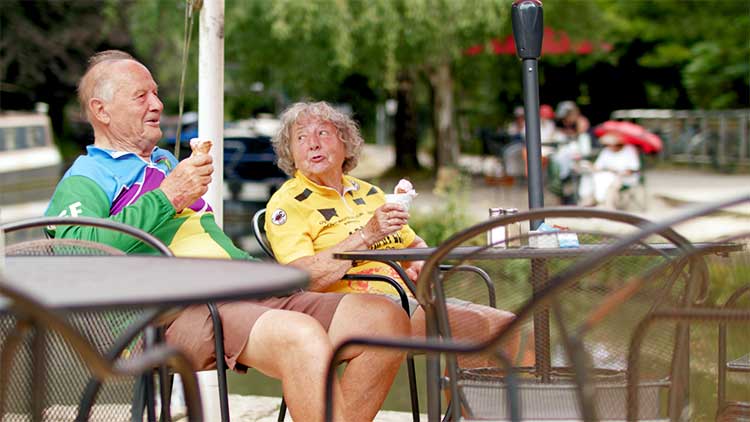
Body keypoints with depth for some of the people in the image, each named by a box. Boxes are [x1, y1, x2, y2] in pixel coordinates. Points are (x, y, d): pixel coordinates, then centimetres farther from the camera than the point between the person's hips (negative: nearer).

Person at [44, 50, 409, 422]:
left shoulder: (168, 162, 32)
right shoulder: (83, 180, 6)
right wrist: (167, 198, -12)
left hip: (243, 294, 9)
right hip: (176, 311, -8)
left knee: (386, 318, -10)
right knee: (302, 336, -37)